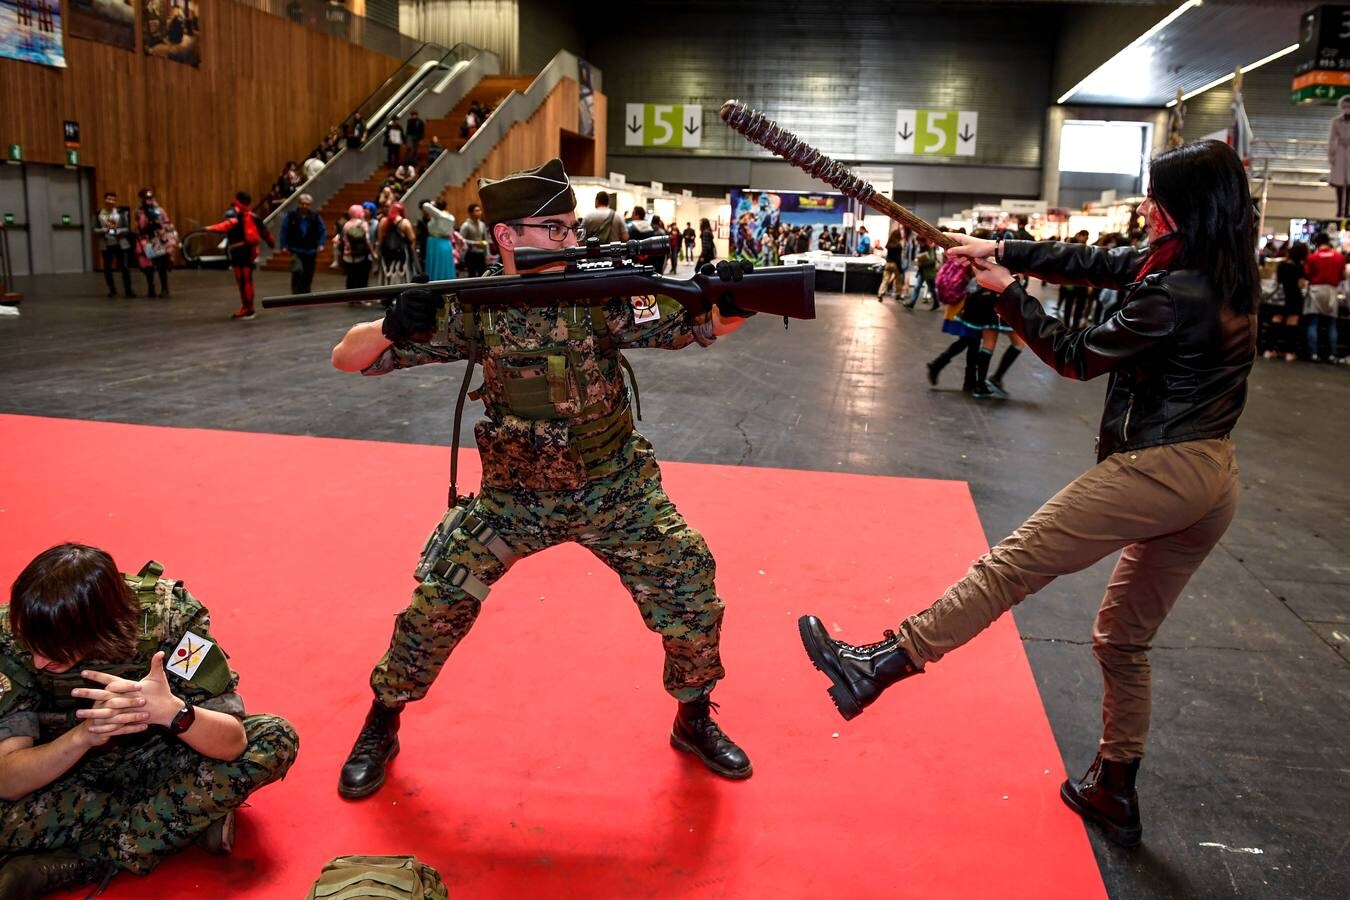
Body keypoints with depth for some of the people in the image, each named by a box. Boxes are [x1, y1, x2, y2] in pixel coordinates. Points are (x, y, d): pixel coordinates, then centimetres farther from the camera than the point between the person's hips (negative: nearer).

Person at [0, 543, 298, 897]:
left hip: (158, 757, 0)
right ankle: (191, 818, -15)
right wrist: (84, 734, -43)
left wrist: (173, 712, -48)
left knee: (275, 739, -24)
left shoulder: (166, 615, -27)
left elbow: (232, 743, -28)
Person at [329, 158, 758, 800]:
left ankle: (694, 720, 21)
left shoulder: (601, 295, -13)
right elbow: (347, 358, -9)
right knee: (439, 601, -8)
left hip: (614, 490, 0)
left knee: (690, 590, -6)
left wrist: (732, 302, -41)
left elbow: (700, 326, -18)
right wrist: (391, 328, -31)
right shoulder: (473, 308, -11)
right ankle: (381, 727, 19)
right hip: (515, 497, 0)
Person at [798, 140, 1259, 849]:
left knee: (1011, 565, -10)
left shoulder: (1177, 295, -20)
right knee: (1125, 640, 18)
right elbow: (1095, 262, 12)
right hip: (1212, 480, 10)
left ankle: (877, 666, -11)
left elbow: (1078, 356, -9)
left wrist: (1008, 291, 0)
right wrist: (1002, 250, 9)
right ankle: (1113, 792, 29)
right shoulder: (1222, 272, 8)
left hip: (1156, 471, -10)